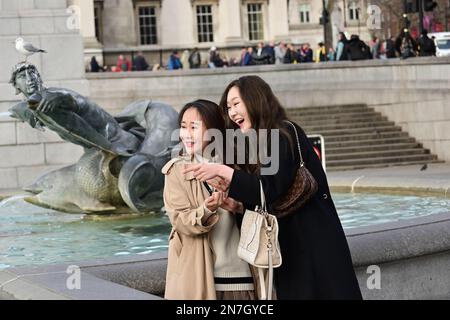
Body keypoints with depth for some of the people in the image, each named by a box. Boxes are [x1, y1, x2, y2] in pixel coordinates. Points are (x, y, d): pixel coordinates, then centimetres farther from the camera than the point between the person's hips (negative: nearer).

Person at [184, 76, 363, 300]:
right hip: (287, 245, 8)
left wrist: (223, 171, -21)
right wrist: (231, 190, -6)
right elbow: (259, 202, 12)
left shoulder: (284, 136, -11)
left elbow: (270, 191, -21)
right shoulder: (257, 144, 15)